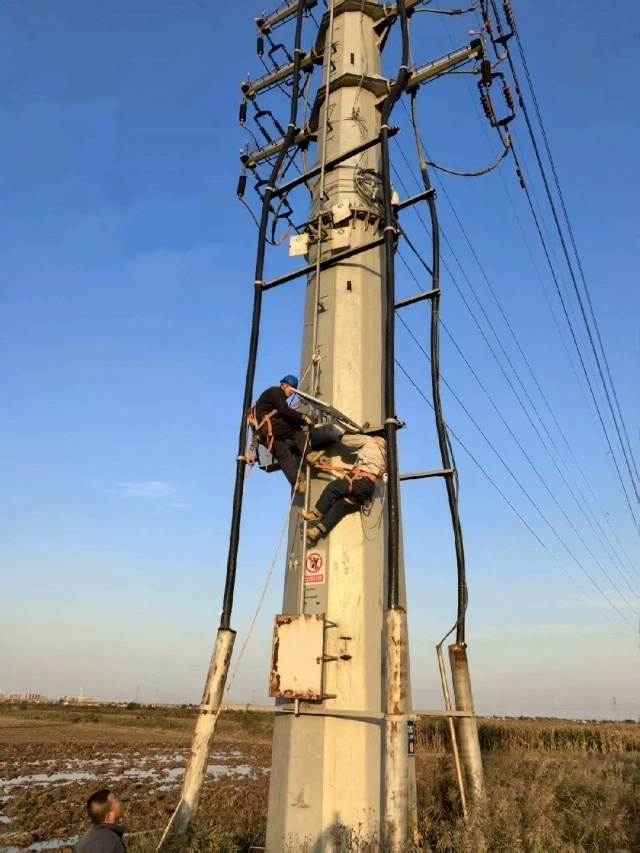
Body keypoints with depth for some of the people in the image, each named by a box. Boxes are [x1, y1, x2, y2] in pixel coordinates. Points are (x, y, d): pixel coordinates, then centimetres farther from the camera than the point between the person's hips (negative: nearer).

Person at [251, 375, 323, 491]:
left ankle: (296, 481, -13)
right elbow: (284, 411, -17)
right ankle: (309, 454, -16)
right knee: (295, 429, -7)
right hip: (266, 424, -9)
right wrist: (303, 417, -19)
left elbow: (285, 416, 20)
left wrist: (302, 420, 8)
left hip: (263, 431, 9)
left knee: (283, 454, -3)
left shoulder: (278, 395, 29)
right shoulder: (276, 391, 0)